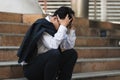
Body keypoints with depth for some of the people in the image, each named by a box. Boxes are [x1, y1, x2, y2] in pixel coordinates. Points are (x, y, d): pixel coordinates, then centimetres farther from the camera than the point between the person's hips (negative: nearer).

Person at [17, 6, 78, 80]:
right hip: (31, 67, -8)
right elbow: (53, 46, -33)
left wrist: (71, 28, -8)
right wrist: (63, 26, -27)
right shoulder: (41, 26, -19)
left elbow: (69, 47, 0)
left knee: (72, 53, -1)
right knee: (54, 53, -32)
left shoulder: (57, 27, 3)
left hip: (47, 64, 8)